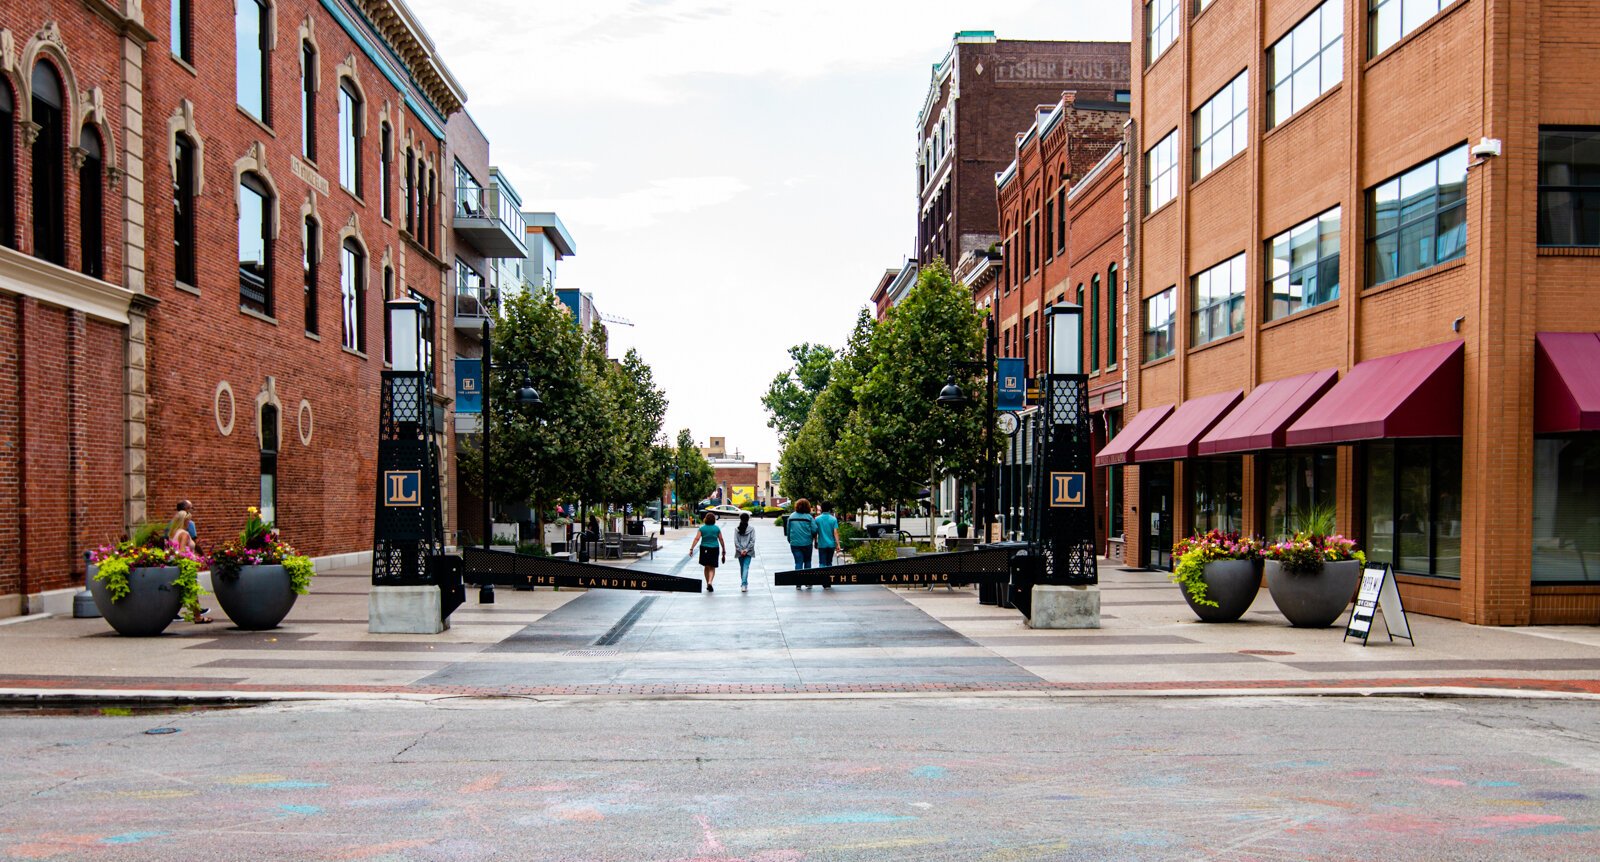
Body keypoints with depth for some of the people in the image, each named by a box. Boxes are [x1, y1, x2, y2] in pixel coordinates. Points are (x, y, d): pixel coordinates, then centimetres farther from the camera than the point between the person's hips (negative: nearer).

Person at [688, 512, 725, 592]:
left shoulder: (702, 528, -2)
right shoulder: (717, 528, 0)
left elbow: (697, 539, -11)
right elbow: (721, 540, 3)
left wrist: (691, 549, -12)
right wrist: (723, 550, 13)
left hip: (704, 549, 1)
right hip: (714, 549, -1)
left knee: (706, 567, 16)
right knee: (712, 568, 3)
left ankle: (708, 584, 22)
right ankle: (710, 582, -20)